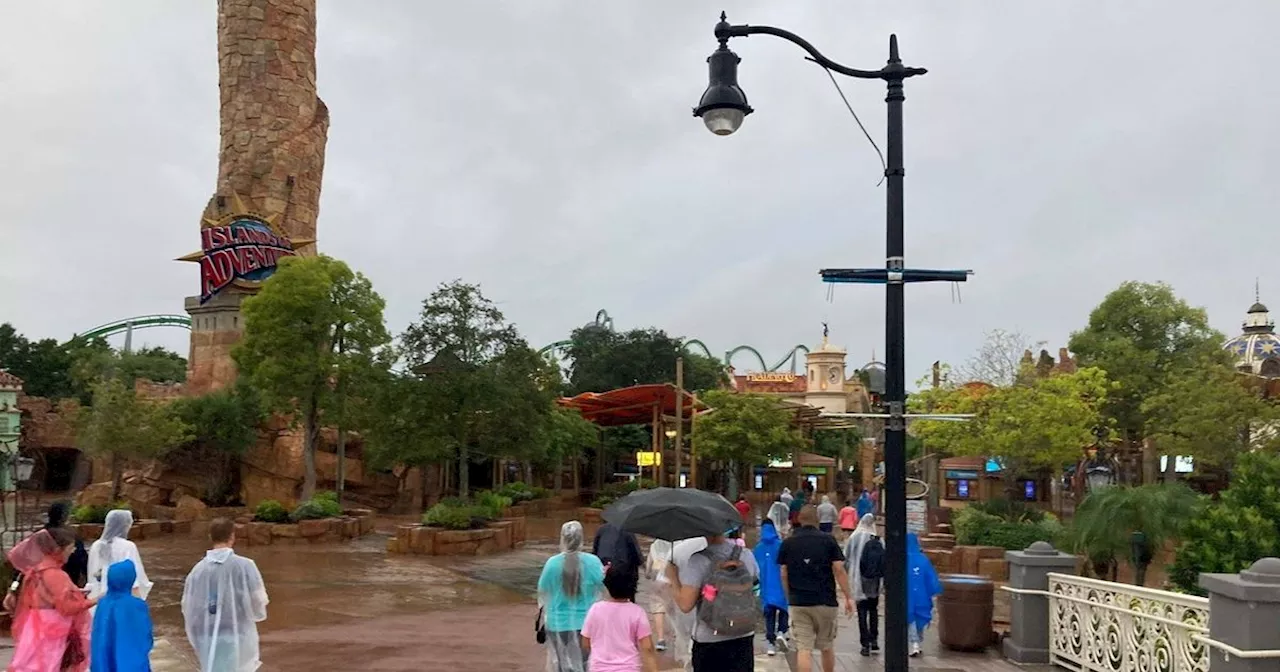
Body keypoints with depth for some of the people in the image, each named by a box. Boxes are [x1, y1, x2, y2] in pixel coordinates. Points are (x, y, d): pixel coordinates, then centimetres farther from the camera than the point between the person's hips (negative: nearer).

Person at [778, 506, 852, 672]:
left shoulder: (788, 543, 2)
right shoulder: (827, 540, -3)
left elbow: (784, 575, 4)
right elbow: (839, 571, -6)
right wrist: (848, 597, -1)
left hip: (798, 602, 1)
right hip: (825, 602, 0)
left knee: (803, 649, -2)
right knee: (827, 647, 16)